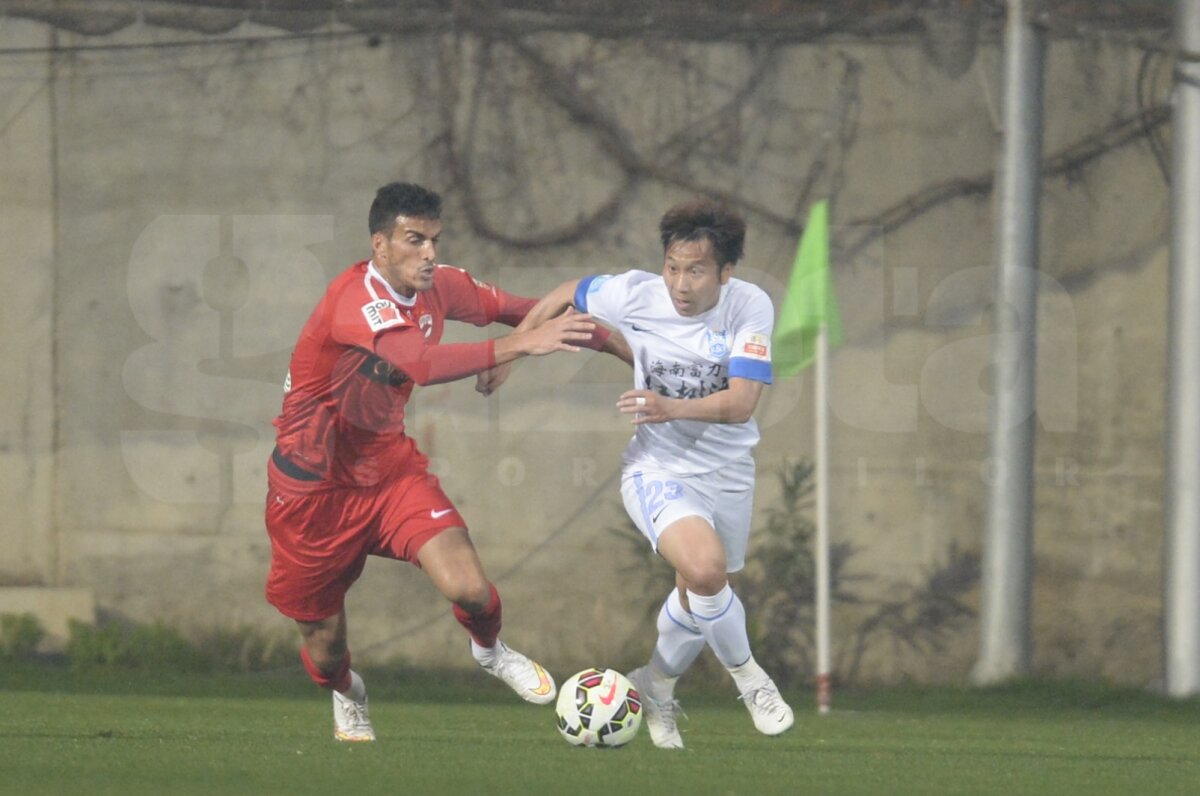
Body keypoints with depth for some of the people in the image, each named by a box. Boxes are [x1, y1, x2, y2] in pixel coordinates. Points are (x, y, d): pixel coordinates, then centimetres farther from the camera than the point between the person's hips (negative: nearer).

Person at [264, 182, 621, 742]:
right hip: (316, 490, -5)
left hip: (389, 468, 5)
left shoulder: (437, 287, -5)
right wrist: (517, 346, -49)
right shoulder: (356, 300, -29)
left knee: (468, 587, -19)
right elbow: (419, 364, -45)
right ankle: (347, 698, 45)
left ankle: (490, 650, 17)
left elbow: (505, 306, 14)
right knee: (324, 650, 7)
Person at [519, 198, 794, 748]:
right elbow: (565, 296, 4)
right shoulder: (634, 295, -16)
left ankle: (657, 687, 47)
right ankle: (747, 676, -4)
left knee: (698, 598, 17)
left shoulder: (751, 308, -17)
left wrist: (675, 408, -42)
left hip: (728, 473, 2)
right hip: (658, 471, -2)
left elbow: (741, 402, -26)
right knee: (705, 569, -29)